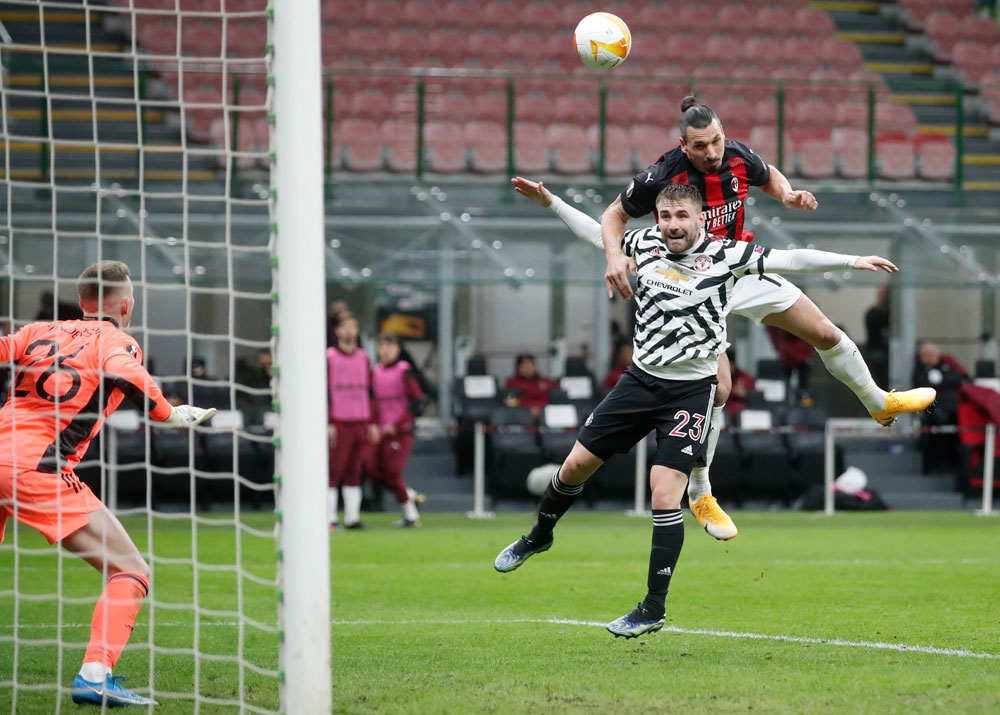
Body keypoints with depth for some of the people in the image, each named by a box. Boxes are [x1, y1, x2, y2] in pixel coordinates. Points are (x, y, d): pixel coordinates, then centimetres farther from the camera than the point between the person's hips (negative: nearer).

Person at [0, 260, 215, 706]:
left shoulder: (42, 331, 19)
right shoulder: (118, 342, 6)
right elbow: (123, 373, -16)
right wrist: (168, 415, -8)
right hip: (39, 470, -6)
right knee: (131, 573, -2)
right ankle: (95, 675, -19)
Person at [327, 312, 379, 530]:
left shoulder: (363, 358, 15)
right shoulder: (329, 357, -1)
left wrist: (373, 423, 12)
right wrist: (327, 423, -11)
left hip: (361, 422, 5)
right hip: (339, 423, -5)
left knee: (354, 471, 5)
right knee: (334, 470, -7)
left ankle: (352, 517, 7)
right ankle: (330, 518, -6)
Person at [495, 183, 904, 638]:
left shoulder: (724, 255, -10)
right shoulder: (644, 243, -1)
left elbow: (792, 259, -13)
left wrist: (851, 261, -19)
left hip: (691, 391, -4)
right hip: (641, 378, 4)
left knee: (664, 496, -13)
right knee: (576, 464, 9)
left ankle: (654, 608, -2)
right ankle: (539, 537, 39)